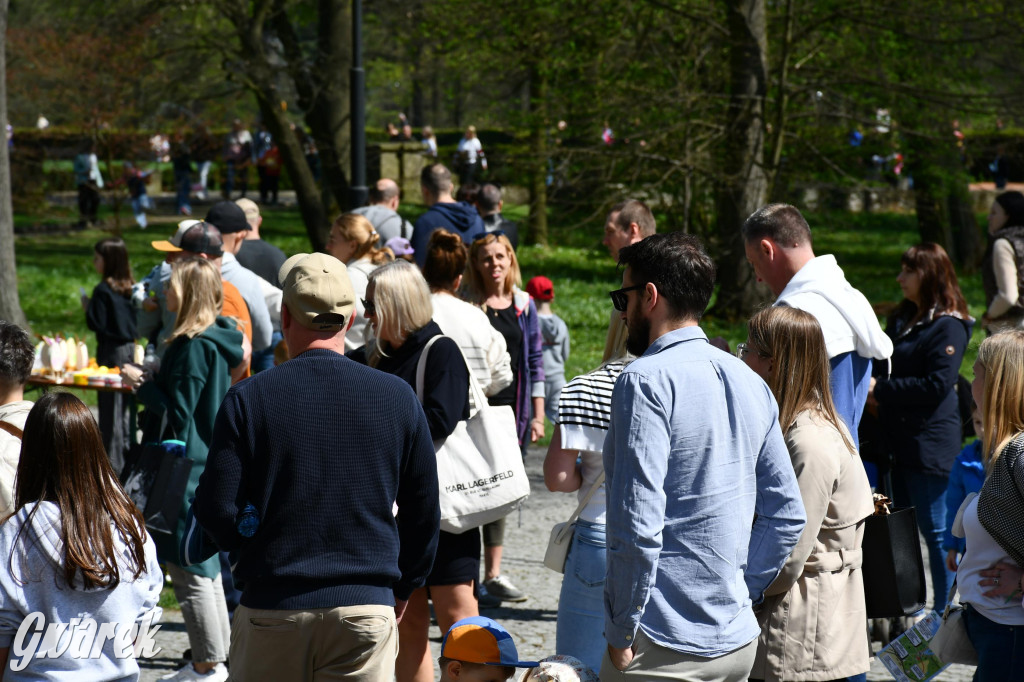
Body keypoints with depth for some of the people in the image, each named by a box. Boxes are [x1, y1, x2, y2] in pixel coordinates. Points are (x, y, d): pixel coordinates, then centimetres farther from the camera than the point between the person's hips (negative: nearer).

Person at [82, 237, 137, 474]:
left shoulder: (104, 290, -15)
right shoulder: (131, 288, 5)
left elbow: (97, 324, -17)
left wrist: (87, 307, -2)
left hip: (111, 350, -7)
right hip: (130, 348, 7)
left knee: (110, 408, -2)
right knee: (125, 405, 17)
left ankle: (113, 463, 0)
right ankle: (128, 452, 24)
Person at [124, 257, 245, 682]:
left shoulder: (194, 347, -19)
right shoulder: (217, 341, 11)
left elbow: (177, 413, -20)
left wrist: (140, 386, -9)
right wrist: (149, 383, 13)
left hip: (188, 470, -10)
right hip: (209, 462, 10)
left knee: (190, 572, -4)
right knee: (206, 568, 17)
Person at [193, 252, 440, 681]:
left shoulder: (249, 398, -5)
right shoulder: (397, 397, 0)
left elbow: (217, 510, -5)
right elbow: (424, 512, 8)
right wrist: (403, 586, 23)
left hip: (271, 609, -1)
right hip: (366, 606, 1)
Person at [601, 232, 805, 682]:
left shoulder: (646, 380, -14)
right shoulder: (749, 383, 11)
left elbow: (639, 524, -21)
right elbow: (787, 515, 13)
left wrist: (623, 633, -12)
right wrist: (740, 592, 14)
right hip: (738, 642, 8)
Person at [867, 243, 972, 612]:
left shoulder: (948, 327, -13)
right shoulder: (904, 319, 14)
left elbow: (936, 385, -20)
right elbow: (886, 366, 23)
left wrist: (881, 388, -18)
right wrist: (873, 386, 1)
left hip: (931, 445, -9)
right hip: (900, 442, 9)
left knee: (935, 530, -2)